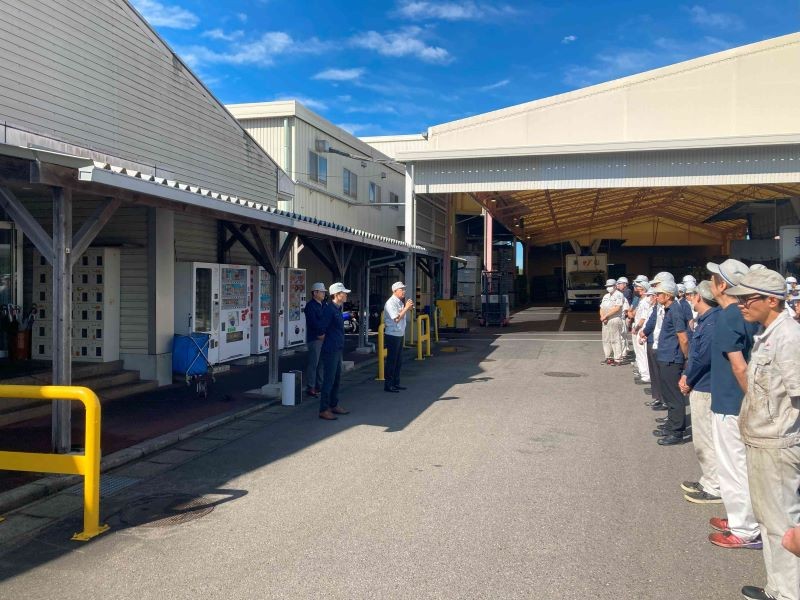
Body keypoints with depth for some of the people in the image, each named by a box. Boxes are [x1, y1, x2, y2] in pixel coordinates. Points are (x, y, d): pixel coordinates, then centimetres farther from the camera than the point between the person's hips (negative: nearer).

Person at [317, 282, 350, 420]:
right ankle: (324, 410, 0)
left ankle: (334, 405, 28)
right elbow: (321, 330, -20)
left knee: (336, 379, 17)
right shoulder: (329, 308, -17)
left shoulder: (337, 308, 13)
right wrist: (327, 341, -6)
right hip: (330, 351, -10)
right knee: (328, 380, -5)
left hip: (337, 350, 10)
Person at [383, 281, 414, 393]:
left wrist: (408, 308, 4)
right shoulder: (390, 303, -16)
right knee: (391, 360, -4)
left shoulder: (400, 302, 13)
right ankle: (388, 385, 2)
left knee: (399, 360, 14)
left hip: (400, 334, 9)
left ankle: (396, 383, 23)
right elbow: (397, 318, -22)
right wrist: (406, 308, -18)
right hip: (392, 335, -9)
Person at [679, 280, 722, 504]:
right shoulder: (705, 319, 12)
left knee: (706, 438, -2)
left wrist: (688, 379, -12)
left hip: (706, 388, -10)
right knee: (703, 437, 19)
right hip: (700, 386, 10)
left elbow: (704, 355, -24)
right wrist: (686, 376, 6)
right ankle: (709, 480, 30)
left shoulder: (713, 321, -20)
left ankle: (715, 488, 8)